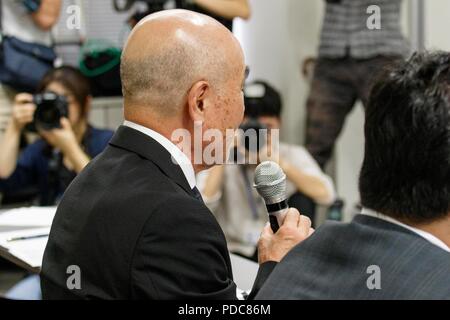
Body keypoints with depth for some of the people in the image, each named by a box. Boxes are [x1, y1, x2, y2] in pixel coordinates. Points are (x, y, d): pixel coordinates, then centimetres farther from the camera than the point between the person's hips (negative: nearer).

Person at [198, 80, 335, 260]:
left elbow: (325, 194, -21)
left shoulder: (292, 155, -2)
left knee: (302, 200, -20)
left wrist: (280, 164, -30)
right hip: (234, 251, -2)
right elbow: (203, 206, -22)